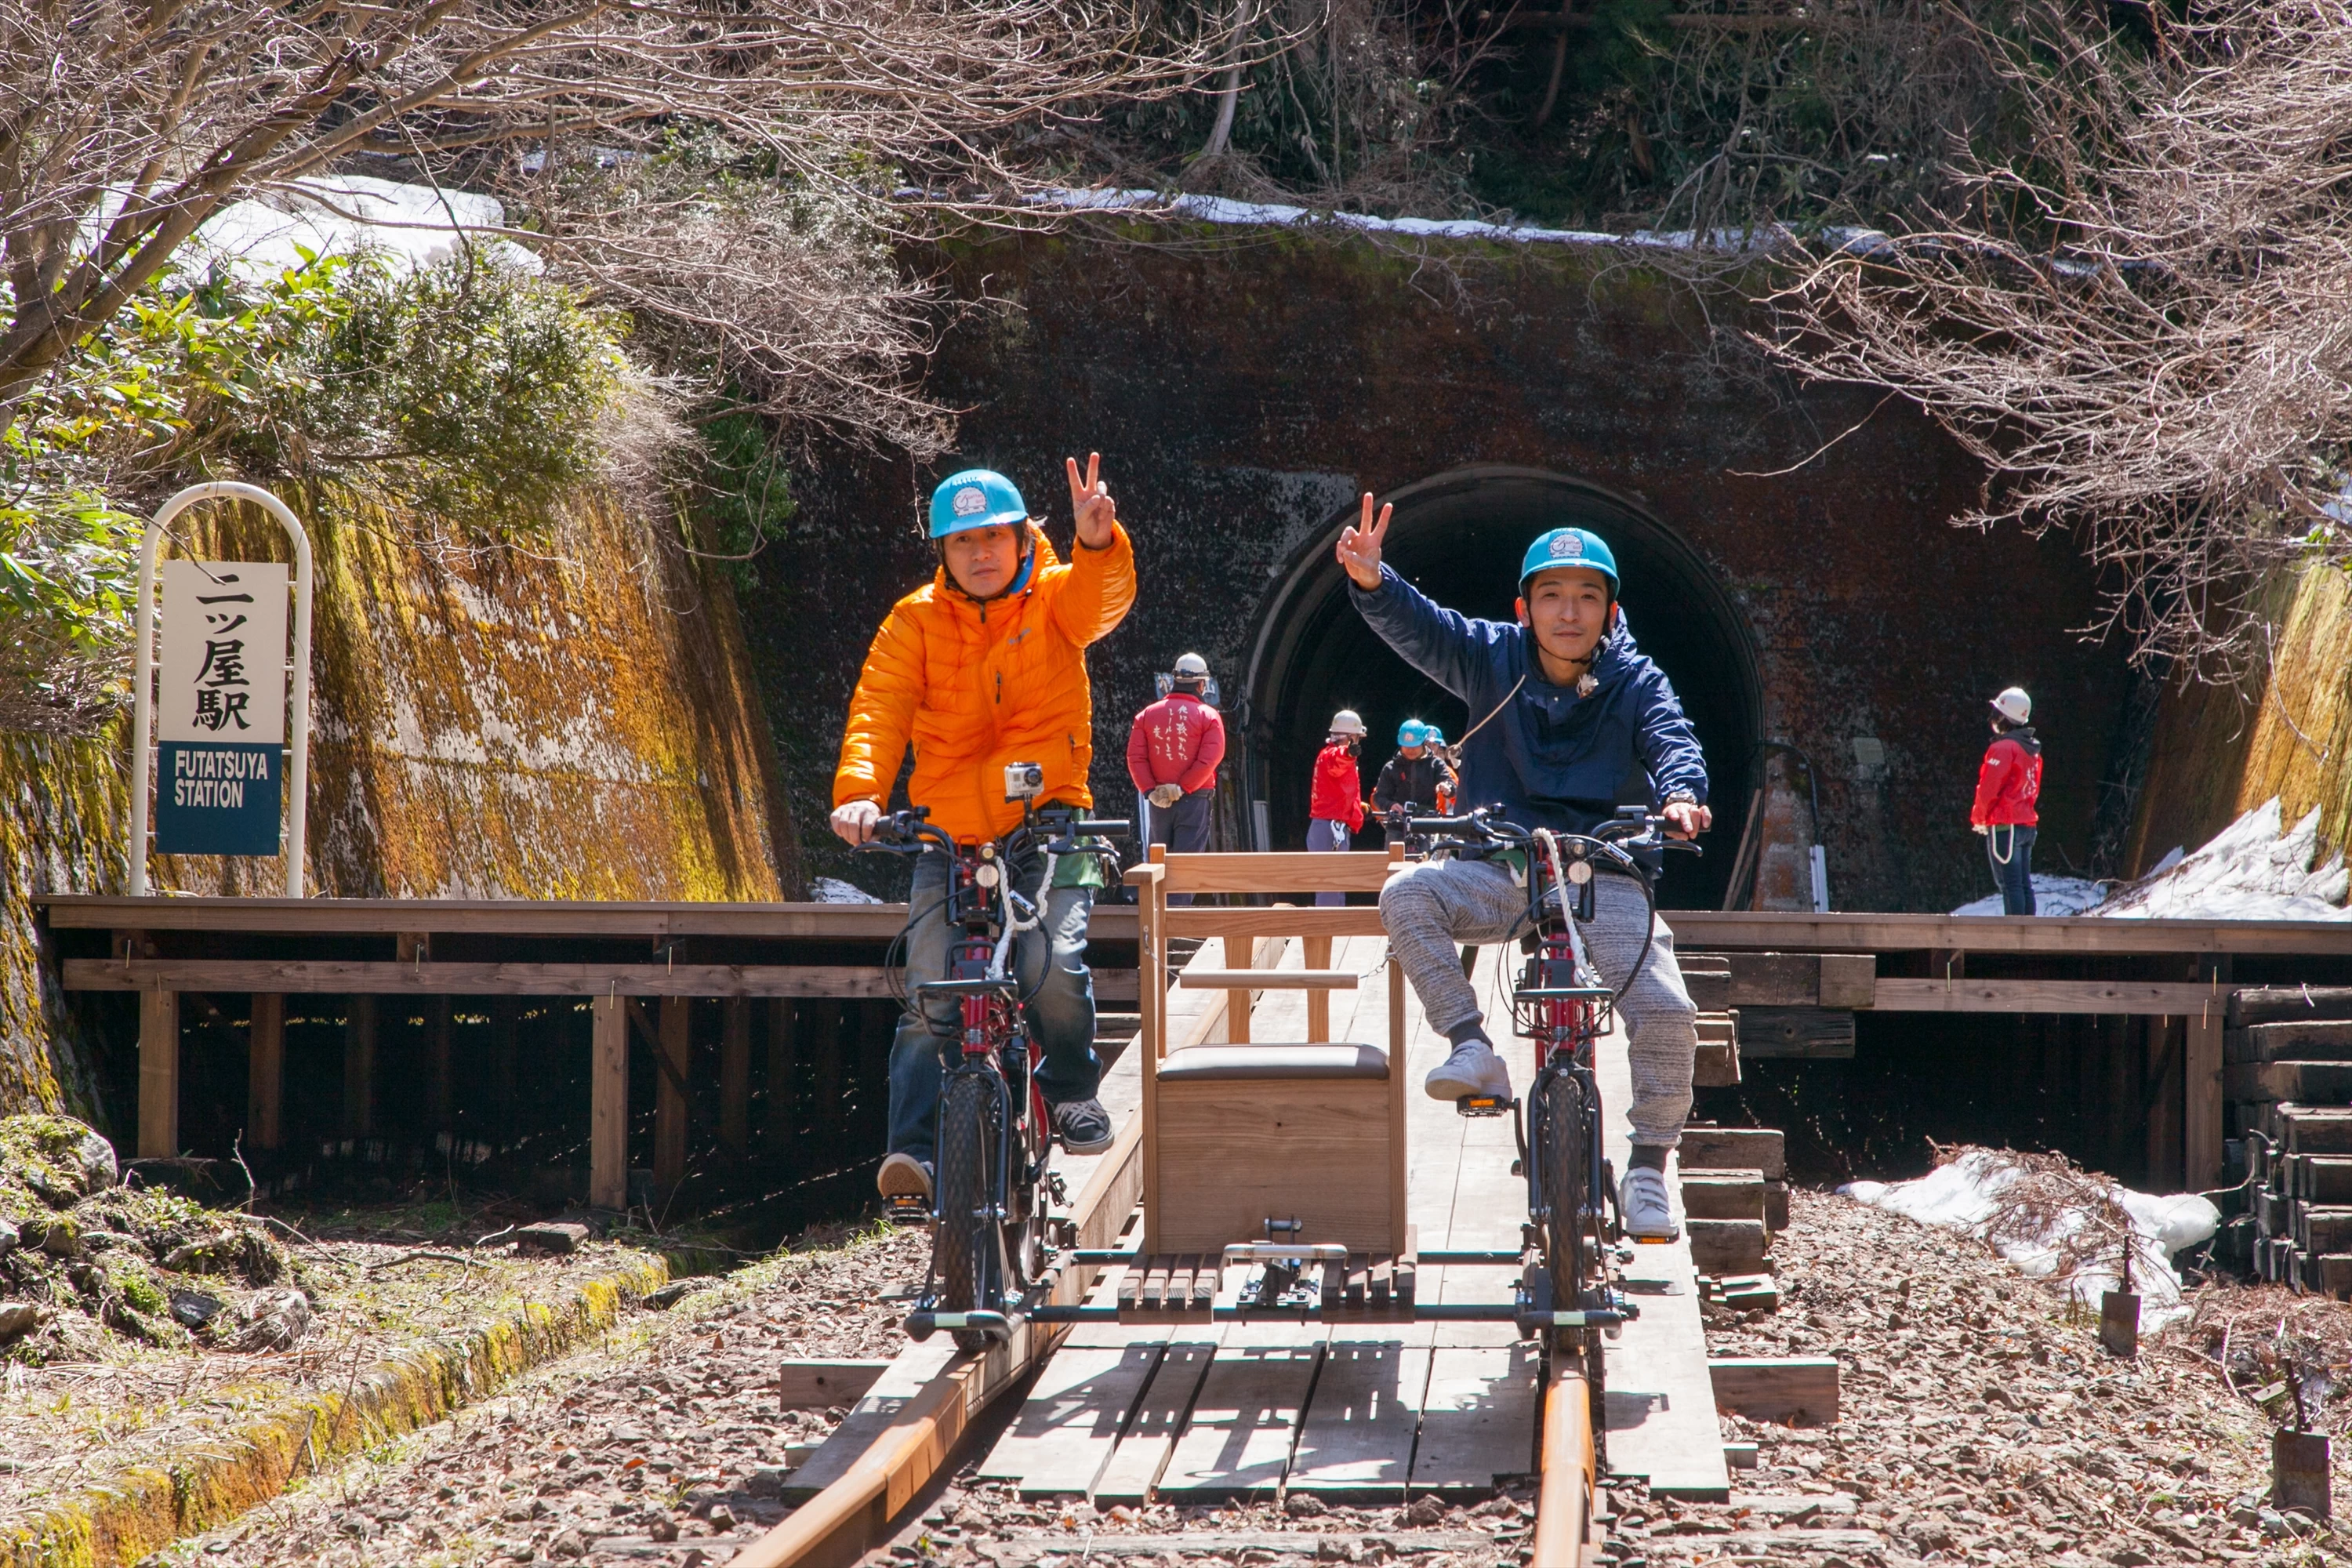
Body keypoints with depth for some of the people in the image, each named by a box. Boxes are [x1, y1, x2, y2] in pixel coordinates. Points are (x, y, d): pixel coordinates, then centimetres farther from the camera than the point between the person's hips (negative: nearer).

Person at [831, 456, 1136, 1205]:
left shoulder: (1055, 598, 1)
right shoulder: (916, 621, 2)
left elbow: (1104, 600, -22)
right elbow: (880, 708, -12)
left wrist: (1098, 543, -47)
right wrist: (860, 790, -31)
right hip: (949, 836, 1)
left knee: (1055, 966, -22)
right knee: (931, 998, -11)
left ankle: (1071, 1087, 5)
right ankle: (912, 1146, -7)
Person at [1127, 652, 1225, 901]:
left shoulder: (1147, 715, 5)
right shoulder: (1208, 716, -3)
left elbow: (1135, 757, -3)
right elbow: (1210, 759, -14)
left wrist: (1149, 790, -7)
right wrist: (1183, 788, -13)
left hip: (1158, 802, 3)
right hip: (1196, 800, -3)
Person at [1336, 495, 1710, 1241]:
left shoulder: (1634, 682, 0)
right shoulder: (1493, 658, 0)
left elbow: (1671, 738, -16)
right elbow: (1418, 628, -13)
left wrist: (1681, 791, -40)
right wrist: (1372, 583, -34)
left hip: (1602, 874, -1)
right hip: (1498, 867, 1)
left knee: (1667, 1011, -20)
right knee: (1407, 894, -28)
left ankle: (1648, 1167, -1)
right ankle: (1472, 1046, -18)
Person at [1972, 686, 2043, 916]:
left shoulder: (2003, 748, -13)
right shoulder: (2032, 749, 14)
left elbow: (1988, 788, -14)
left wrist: (1979, 818, 1)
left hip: (2004, 825, -8)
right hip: (2028, 823, 8)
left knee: (2010, 884, -10)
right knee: (2024, 884, 9)